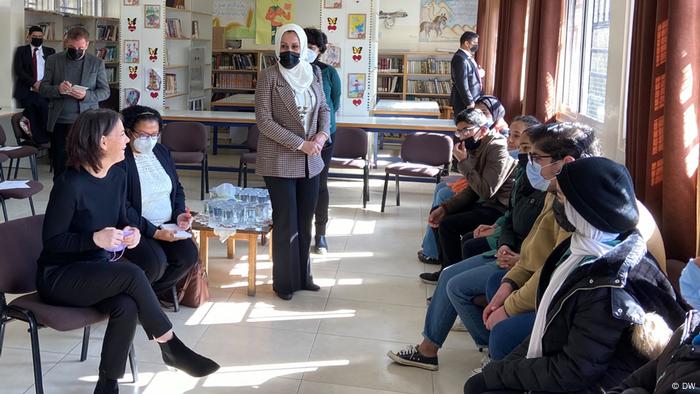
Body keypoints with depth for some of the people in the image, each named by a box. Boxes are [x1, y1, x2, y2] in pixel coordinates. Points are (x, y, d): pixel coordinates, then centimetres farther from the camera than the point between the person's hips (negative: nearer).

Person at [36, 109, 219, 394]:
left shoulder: (118, 176, 1)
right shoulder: (70, 184, -20)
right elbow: (51, 241, -15)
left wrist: (129, 233, -9)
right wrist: (96, 239, -29)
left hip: (99, 271, 6)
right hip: (59, 275, -6)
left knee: (126, 306, -27)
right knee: (132, 274, -30)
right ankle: (171, 348, -15)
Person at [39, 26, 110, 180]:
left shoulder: (97, 63, 4)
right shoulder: (53, 60, 6)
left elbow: (105, 91, 4)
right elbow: (42, 88, 5)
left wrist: (86, 95, -16)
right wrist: (58, 89, -18)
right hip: (59, 121, 2)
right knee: (59, 165, 7)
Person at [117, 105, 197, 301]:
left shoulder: (162, 152, 11)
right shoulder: (119, 159, -14)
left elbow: (177, 188, 21)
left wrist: (179, 213, 1)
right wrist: (153, 232, -22)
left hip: (166, 226, 7)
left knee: (188, 254, -16)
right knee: (155, 261, -29)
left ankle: (154, 293, 9)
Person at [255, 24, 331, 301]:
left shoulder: (314, 74, 7)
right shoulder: (269, 76, -9)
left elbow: (324, 108, 15)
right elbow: (264, 121, -14)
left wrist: (323, 134, -6)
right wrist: (300, 144, -18)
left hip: (310, 161, 5)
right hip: (280, 161, -5)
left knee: (305, 222, 11)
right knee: (286, 223, 1)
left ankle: (303, 277, 25)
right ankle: (285, 282, 16)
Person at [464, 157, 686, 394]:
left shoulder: (608, 287, -29)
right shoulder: (585, 246, -2)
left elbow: (574, 373, -24)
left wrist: (500, 372, -15)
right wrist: (508, 364, 0)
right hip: (555, 362, 8)